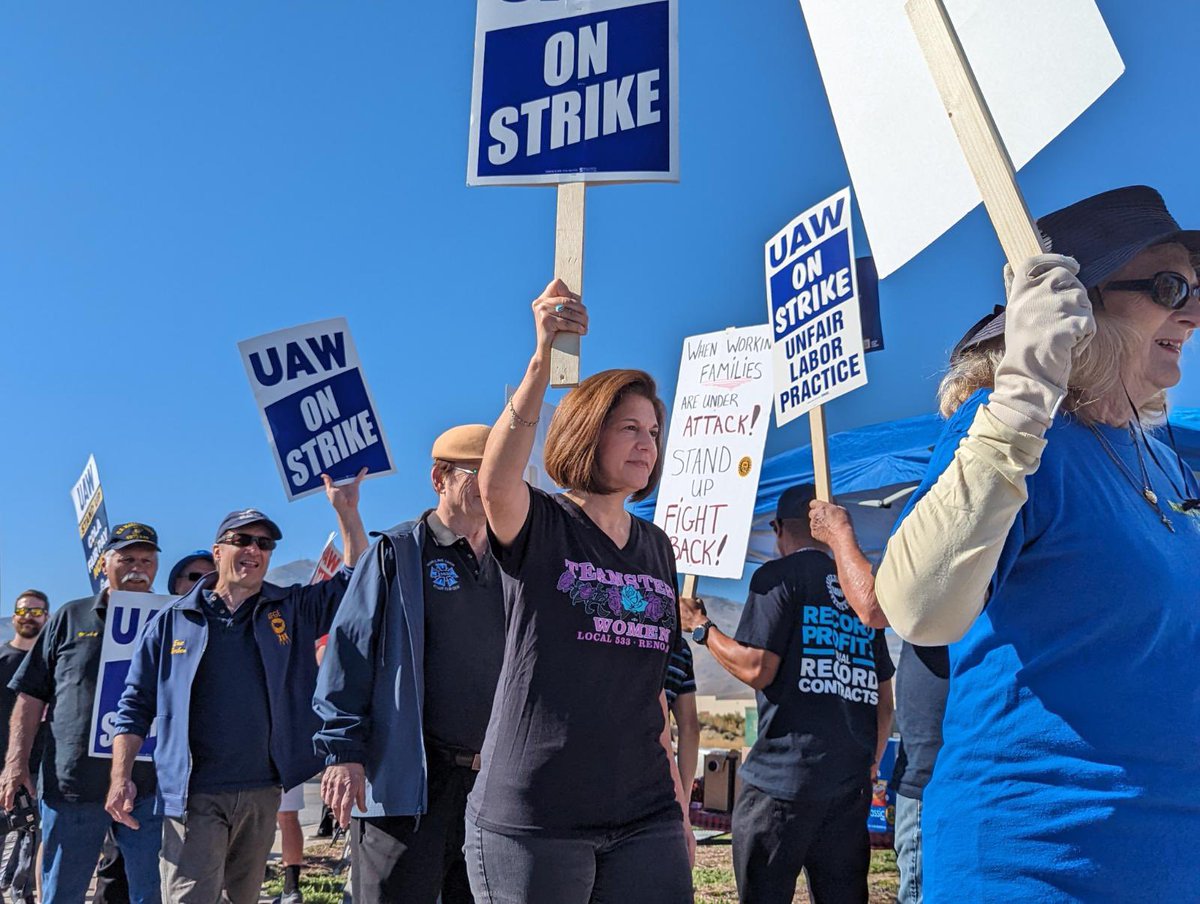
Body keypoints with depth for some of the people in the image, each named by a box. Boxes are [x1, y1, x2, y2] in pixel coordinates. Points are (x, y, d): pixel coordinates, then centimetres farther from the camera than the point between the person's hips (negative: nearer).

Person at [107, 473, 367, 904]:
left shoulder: (292, 610, 8)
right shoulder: (172, 621, 4)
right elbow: (135, 704, 6)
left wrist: (345, 509, -5)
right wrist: (120, 779, -3)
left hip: (263, 792, 3)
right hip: (194, 795, -2)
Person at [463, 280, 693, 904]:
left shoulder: (657, 548, 13)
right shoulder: (539, 527, -4)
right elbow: (495, 481, -28)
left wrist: (675, 792, 16)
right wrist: (543, 359, -38)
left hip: (644, 816, 5)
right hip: (533, 817, -5)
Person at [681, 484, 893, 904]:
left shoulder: (780, 575, -4)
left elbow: (756, 668, -12)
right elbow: (884, 700, 16)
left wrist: (702, 628, 1)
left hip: (783, 778, -6)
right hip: (851, 784, 6)